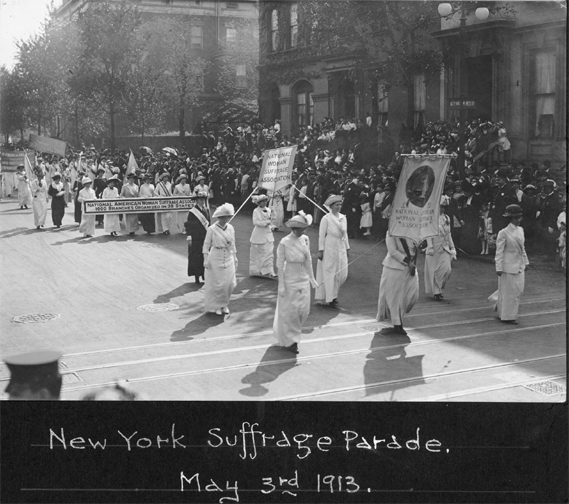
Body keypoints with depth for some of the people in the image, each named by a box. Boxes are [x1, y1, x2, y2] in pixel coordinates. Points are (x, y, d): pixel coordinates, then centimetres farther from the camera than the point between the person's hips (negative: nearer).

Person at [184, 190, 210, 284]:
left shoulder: (207, 210, 9)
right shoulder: (192, 212, -9)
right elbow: (188, 225, -9)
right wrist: (189, 237, -16)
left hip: (206, 238, 5)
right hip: (196, 239, -5)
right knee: (196, 259, 0)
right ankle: (197, 278, 9)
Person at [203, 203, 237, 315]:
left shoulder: (230, 228, 3)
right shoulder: (212, 229, -10)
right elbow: (206, 245, -5)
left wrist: (235, 258, 14)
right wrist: (206, 259, -9)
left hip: (228, 259, 4)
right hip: (215, 259, -4)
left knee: (229, 283, 2)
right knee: (216, 283, 1)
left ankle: (224, 304, 20)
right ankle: (216, 306, 16)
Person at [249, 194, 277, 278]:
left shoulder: (269, 210, 8)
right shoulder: (256, 211, -6)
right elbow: (255, 222, -15)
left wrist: (271, 226, -2)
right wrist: (265, 222, -22)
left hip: (268, 234, 4)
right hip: (259, 235, -4)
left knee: (269, 253, -3)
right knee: (257, 253, 4)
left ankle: (270, 272, -3)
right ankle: (255, 271, 17)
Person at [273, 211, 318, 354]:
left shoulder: (305, 239, -2)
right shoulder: (284, 243, -18)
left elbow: (308, 260, 8)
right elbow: (280, 265, -14)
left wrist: (311, 278, 11)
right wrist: (281, 286, -13)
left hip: (303, 279, 6)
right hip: (290, 280, -5)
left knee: (304, 310, 10)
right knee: (290, 311, 6)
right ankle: (289, 341, 21)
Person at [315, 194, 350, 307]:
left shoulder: (343, 217, 7)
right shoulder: (326, 218, -10)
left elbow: (345, 233, 14)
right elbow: (321, 235, -9)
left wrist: (347, 247, 13)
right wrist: (320, 250, -11)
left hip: (341, 248, 6)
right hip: (329, 248, -6)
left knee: (342, 274, 4)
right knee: (329, 273, 1)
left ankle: (333, 294, 24)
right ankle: (328, 298, 9)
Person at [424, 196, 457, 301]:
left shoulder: (447, 218, 12)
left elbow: (448, 234, 17)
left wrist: (452, 247, 15)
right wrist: (430, 247, -15)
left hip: (444, 248, 4)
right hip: (434, 247, -4)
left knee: (446, 269, -8)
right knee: (434, 271, 0)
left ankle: (439, 288, 13)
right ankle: (436, 292, 10)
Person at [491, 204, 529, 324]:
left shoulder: (520, 230, 8)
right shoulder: (503, 233, -13)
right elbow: (499, 252, -12)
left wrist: (525, 262, 17)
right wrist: (498, 268, -15)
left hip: (519, 266, 7)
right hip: (509, 266, -7)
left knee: (519, 290, 11)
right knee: (509, 291, 0)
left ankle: (500, 305, 32)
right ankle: (507, 316, 12)